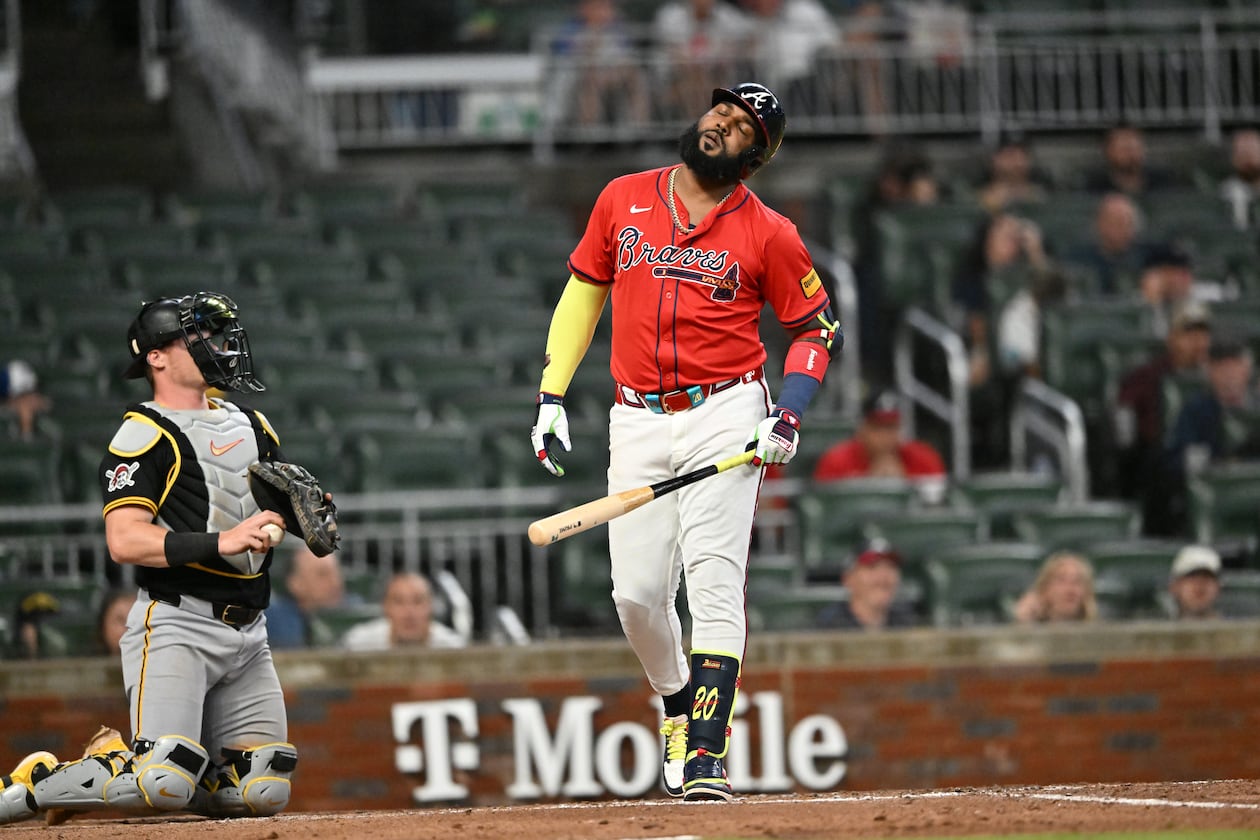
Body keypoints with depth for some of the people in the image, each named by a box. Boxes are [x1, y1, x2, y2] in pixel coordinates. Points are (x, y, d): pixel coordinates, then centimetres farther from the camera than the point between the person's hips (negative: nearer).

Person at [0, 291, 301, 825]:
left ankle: (122, 769, 19)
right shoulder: (143, 434, -8)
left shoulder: (247, 423, 17)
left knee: (263, 793, -1)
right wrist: (219, 543, -27)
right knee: (166, 784, -23)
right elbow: (124, 540, -18)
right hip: (176, 626, -8)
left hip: (246, 635, 8)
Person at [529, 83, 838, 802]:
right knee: (637, 592, 0)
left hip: (725, 417, -3)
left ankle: (707, 751, -16)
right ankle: (679, 703, 28)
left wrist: (789, 415, -8)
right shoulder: (623, 200, 7)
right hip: (637, 420, 3)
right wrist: (552, 397, 9)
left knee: (714, 579, -14)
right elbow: (583, 296, 16)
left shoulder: (767, 233, -1)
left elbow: (818, 326, 7)